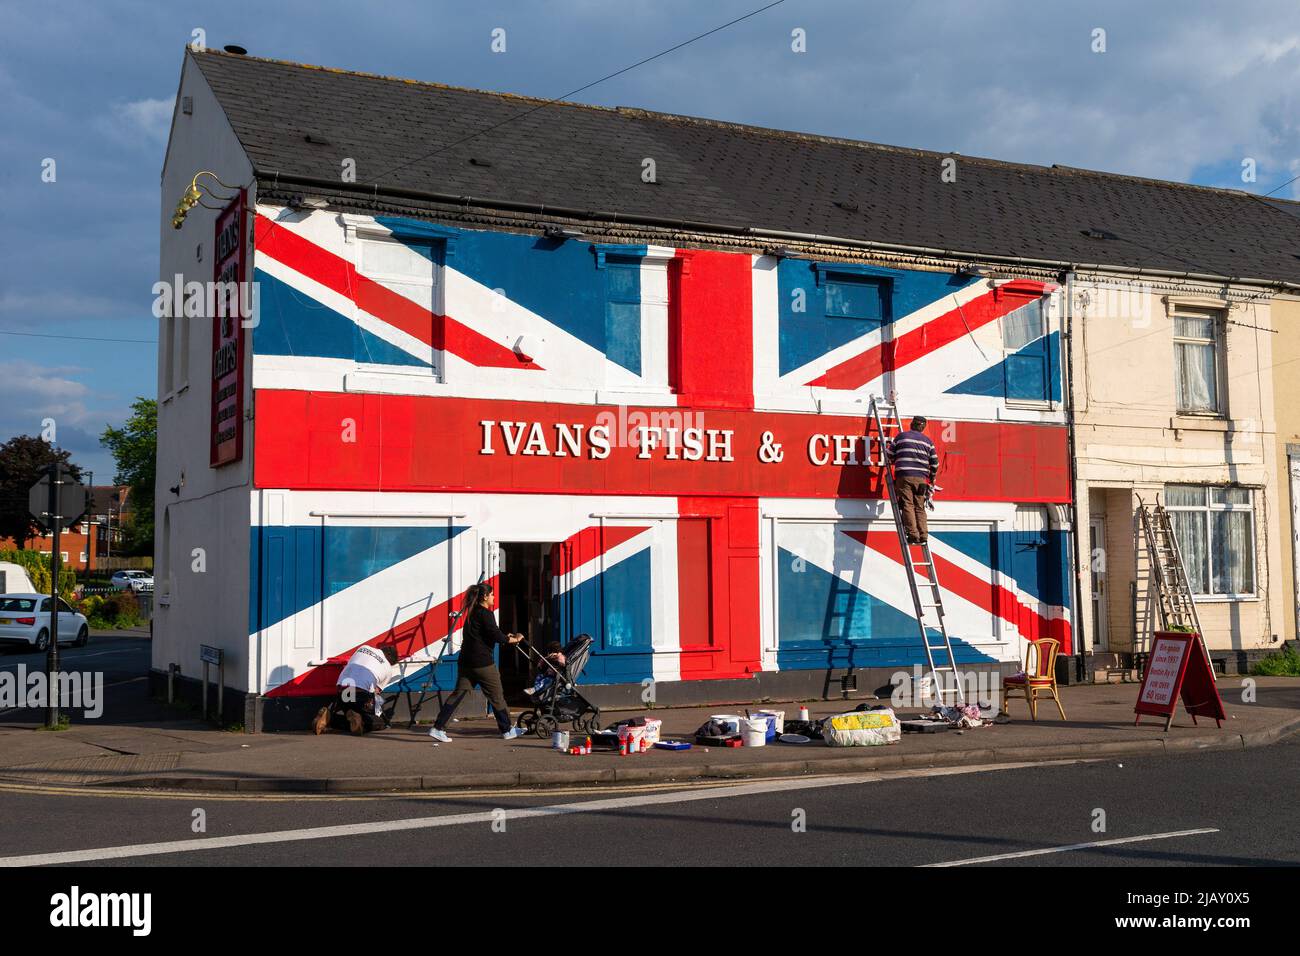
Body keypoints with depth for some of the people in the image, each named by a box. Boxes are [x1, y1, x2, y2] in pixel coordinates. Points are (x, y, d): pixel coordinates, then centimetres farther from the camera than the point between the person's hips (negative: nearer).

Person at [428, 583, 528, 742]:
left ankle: (438, 728, -2)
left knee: (457, 694, 5)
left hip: (465, 661, 8)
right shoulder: (485, 614, -11)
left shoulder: (472, 613, 16)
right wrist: (513, 640, -1)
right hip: (482, 662, -8)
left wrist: (506, 637, 19)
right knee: (497, 696, 5)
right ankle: (507, 730, 15)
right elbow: (495, 635, -17)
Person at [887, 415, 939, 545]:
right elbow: (934, 462, 15)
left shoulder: (901, 436, 8)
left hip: (904, 476, -2)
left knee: (908, 505, -4)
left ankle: (913, 535, -13)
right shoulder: (928, 441, 14)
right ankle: (923, 535, 0)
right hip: (921, 478, 3)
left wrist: (894, 462, 33)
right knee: (920, 507, 7)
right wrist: (932, 478, 30)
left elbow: (890, 456, 11)